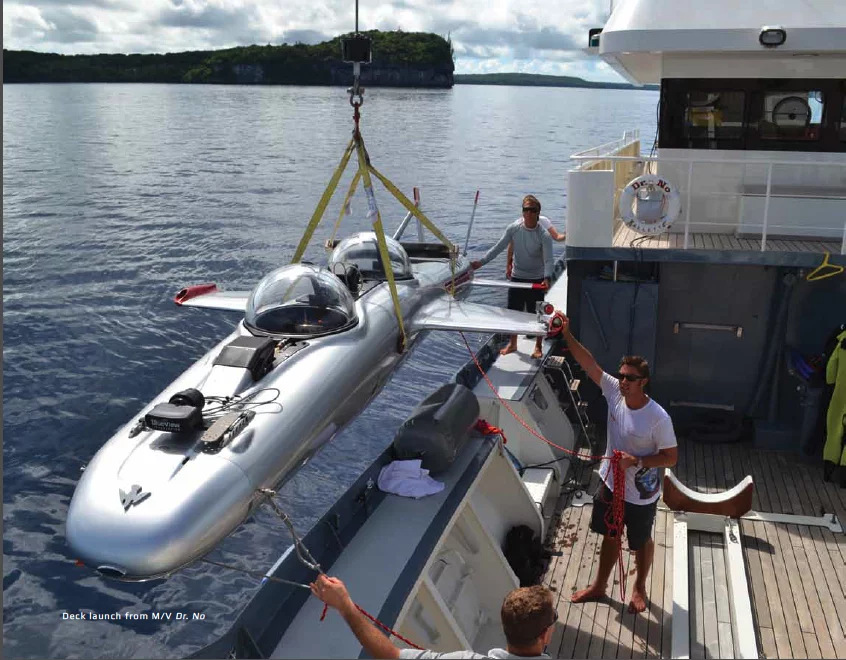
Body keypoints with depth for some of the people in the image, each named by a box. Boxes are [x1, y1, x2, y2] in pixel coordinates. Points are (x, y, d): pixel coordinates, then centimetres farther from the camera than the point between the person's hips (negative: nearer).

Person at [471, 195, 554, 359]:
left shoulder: (544, 235, -17)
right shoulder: (514, 228, -7)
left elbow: (548, 259, -23)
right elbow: (498, 248, -3)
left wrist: (547, 278, -41)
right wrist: (481, 262, -12)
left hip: (536, 280, -3)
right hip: (517, 277, 3)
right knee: (513, 311, 12)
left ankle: (538, 347, 23)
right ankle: (512, 344, 31)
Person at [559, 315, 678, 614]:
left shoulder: (658, 418, -27)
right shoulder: (614, 392, -14)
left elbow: (671, 457, -18)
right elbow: (589, 363, -14)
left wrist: (637, 461, -28)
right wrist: (567, 335, -24)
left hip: (641, 494, -5)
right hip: (611, 483, 5)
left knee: (641, 542, 19)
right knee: (609, 535, 23)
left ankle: (639, 588, 44)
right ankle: (599, 585, 42)